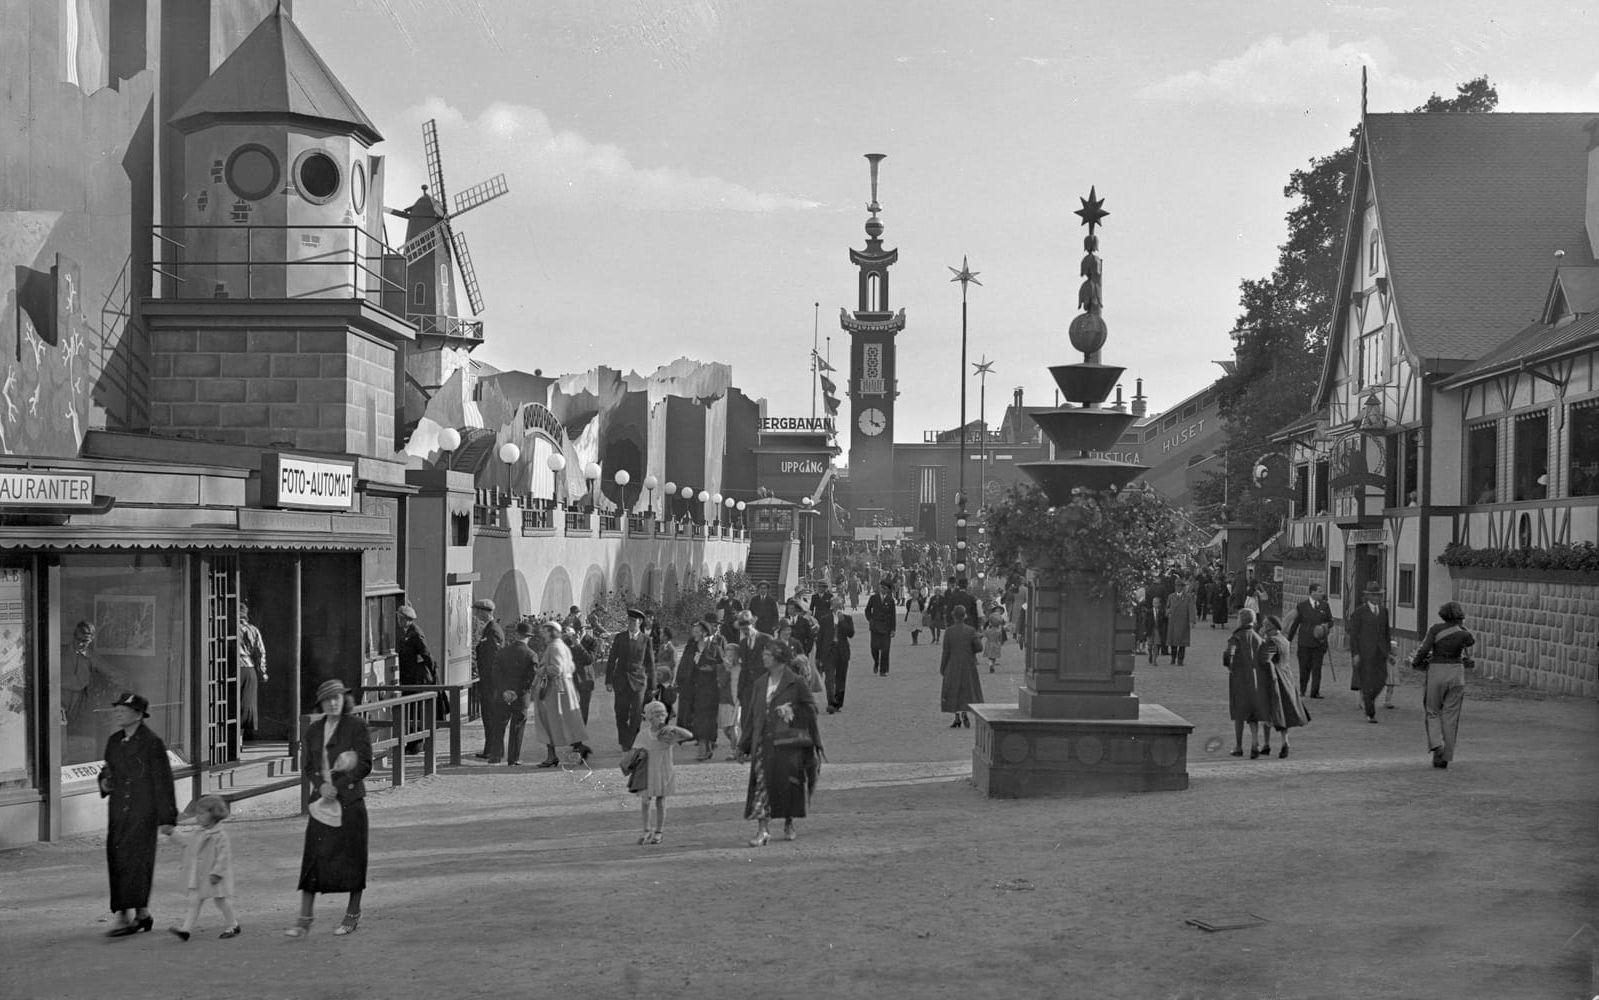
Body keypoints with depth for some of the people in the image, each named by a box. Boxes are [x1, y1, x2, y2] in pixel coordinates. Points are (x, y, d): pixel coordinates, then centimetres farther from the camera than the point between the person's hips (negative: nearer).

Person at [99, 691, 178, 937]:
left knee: (134, 861, -13)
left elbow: (163, 781, -9)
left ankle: (125, 917, -14)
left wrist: (167, 819, -11)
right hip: (118, 810, 7)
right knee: (116, 861, 8)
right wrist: (104, 783, 0)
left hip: (144, 811, -7)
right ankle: (142, 914, 20)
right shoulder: (114, 742, 11)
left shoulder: (152, 743, -9)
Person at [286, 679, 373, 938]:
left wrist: (338, 787, -13)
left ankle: (353, 915, 16)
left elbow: (365, 765, -6)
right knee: (313, 858, -1)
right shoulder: (314, 730, 10)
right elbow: (306, 766, 10)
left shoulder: (356, 726, -3)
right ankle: (304, 919, 3)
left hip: (350, 800, -4)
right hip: (322, 800, 4)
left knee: (352, 857, 3)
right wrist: (321, 786, -9)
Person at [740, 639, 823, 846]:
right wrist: (745, 744, 14)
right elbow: (754, 715, 15)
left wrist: (815, 744, -4)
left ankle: (789, 824, 27)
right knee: (761, 783, -6)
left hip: (788, 742, -4)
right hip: (763, 742, 4)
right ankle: (763, 830, -7)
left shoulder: (796, 683, -6)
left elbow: (810, 712, -4)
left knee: (788, 783, 5)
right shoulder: (762, 683, 10)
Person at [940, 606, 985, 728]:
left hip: (953, 665, -1)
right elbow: (979, 648, -9)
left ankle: (957, 717, 6)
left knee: (953, 691, 9)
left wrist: (942, 667, 1)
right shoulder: (971, 631, -8)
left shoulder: (948, 631, -9)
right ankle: (964, 713, -10)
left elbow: (946, 651, -7)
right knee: (968, 690, 10)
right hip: (969, 665, 1)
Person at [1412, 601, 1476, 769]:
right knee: (1450, 717, 8)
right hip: (1456, 673, 1)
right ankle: (1444, 758, 6)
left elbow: (1424, 649, -12)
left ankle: (1437, 746, -11)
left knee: (1433, 713, 13)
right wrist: (1462, 625, 16)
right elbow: (1472, 642, 21)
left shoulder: (1435, 629, -6)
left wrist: (1415, 662, 5)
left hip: (1436, 673, -1)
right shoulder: (1464, 634, -4)